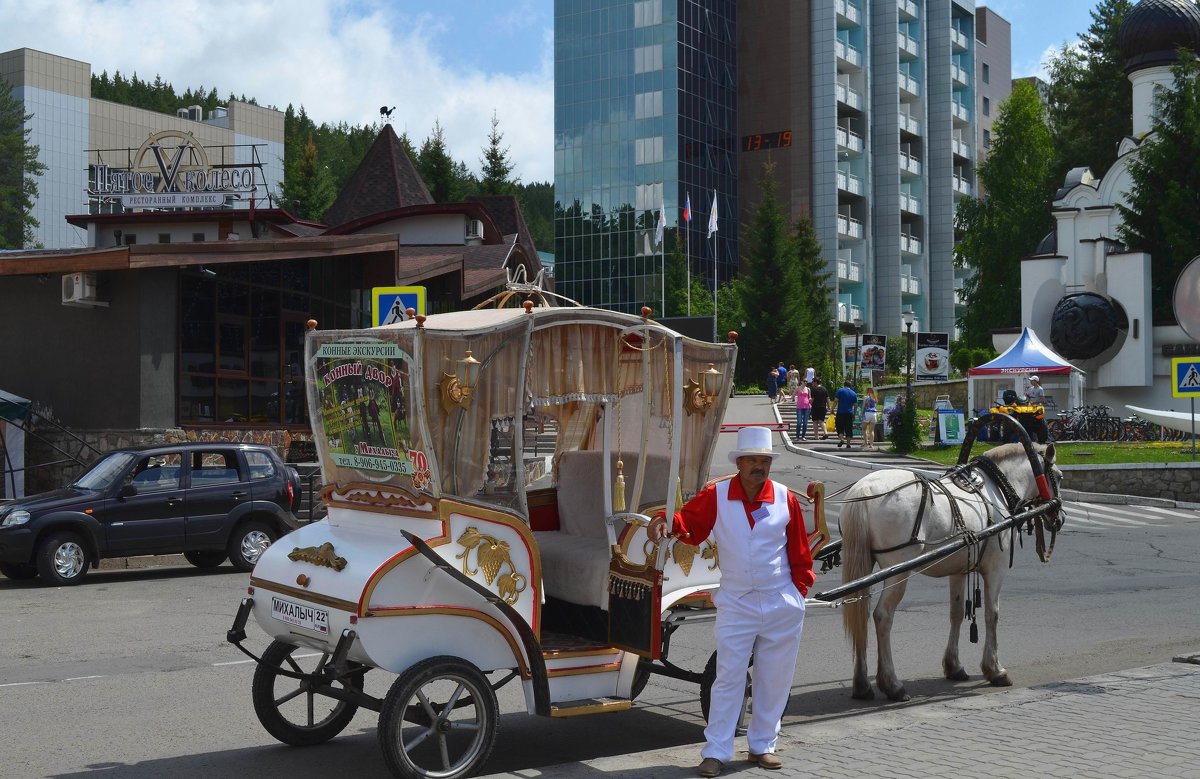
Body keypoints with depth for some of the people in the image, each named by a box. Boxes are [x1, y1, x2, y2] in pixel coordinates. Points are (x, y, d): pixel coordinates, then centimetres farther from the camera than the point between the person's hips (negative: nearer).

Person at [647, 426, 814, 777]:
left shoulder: (786, 499, -1)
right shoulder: (716, 496, -4)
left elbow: (799, 549, 6)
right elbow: (688, 521, -9)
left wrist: (800, 586, 5)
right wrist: (664, 521, -29)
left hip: (782, 605, 2)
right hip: (736, 604, -1)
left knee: (774, 679, 10)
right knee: (728, 678, 0)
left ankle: (762, 745, 25)